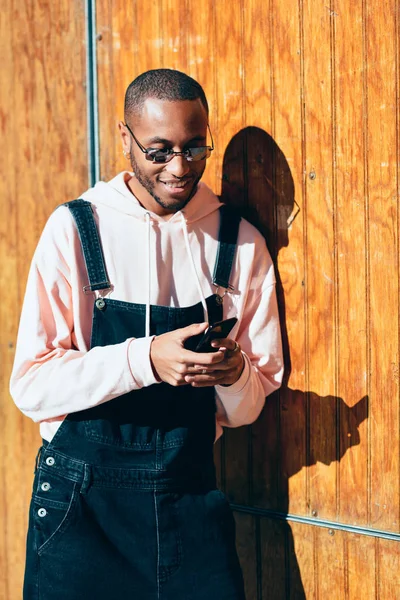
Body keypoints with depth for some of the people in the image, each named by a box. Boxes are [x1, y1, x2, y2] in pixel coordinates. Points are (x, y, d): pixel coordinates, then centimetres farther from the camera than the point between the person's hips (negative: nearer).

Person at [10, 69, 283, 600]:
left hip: (191, 494, 2)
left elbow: (251, 404, 7)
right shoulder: (74, 228, -5)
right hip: (83, 497, -2)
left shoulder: (241, 243, 3)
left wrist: (235, 374, -17)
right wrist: (146, 358, -24)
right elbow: (31, 385, -11)